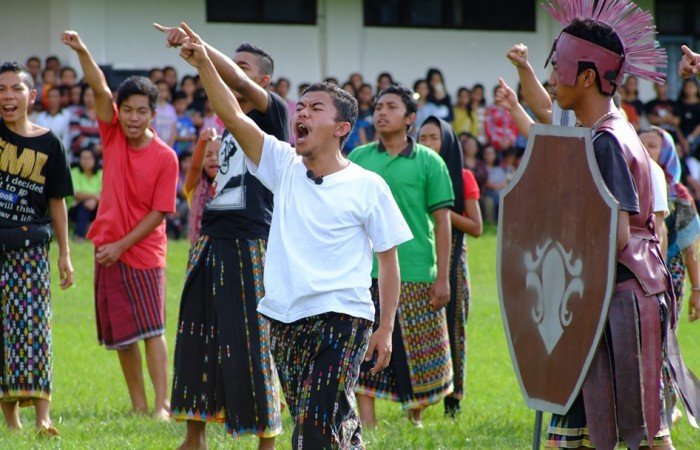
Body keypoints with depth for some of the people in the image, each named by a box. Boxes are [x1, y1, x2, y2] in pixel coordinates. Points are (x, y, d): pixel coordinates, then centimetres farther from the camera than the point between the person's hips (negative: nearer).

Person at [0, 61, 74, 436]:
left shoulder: (48, 144, 3)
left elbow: (56, 201, 8)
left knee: (33, 326, -6)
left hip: (30, 246, 0)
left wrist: (64, 253, 7)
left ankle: (42, 415, -9)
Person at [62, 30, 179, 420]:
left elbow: (159, 213, -11)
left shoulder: (165, 158, -10)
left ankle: (162, 405, -11)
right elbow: (101, 90, -12)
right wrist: (82, 52, -26)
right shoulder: (113, 135, 1)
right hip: (108, 248, 5)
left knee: (152, 329, -8)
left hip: (144, 253, -5)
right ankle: (139, 406, 16)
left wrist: (121, 245, -13)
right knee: (121, 332, 8)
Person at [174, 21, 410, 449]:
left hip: (342, 319, -5)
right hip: (286, 320, 5)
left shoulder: (367, 186, -4)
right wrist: (204, 64, -17)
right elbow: (234, 117, -4)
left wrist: (386, 329, -3)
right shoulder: (285, 167, 7)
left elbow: (389, 258, 1)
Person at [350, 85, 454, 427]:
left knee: (415, 353, 5)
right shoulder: (358, 157, 9)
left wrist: (442, 277, -5)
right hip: (365, 273, 2)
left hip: (415, 273, -2)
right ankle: (367, 423, 2)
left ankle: (416, 418, 20)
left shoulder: (429, 162, 2)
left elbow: (442, 222, 0)